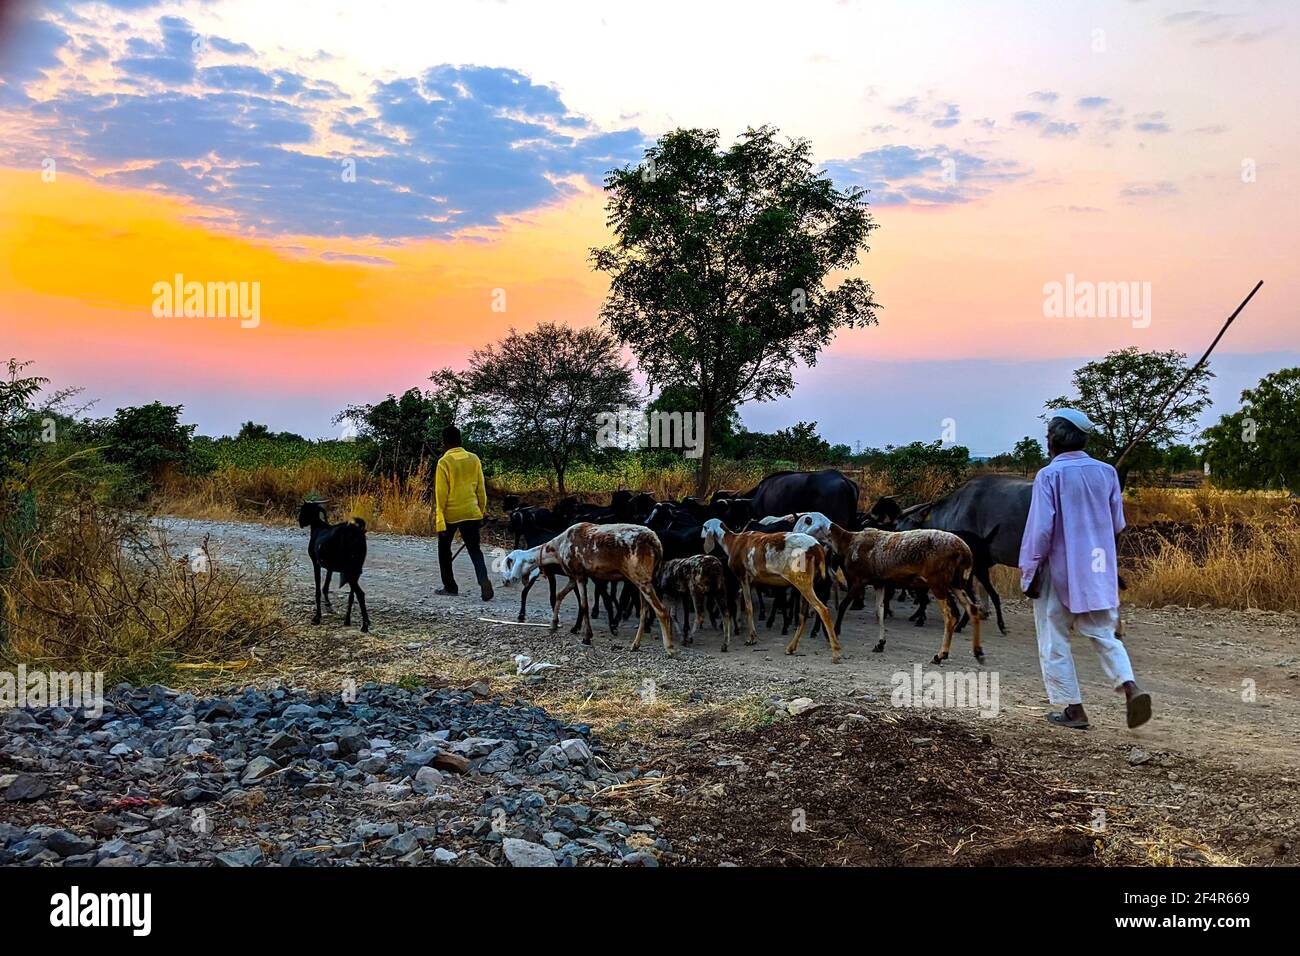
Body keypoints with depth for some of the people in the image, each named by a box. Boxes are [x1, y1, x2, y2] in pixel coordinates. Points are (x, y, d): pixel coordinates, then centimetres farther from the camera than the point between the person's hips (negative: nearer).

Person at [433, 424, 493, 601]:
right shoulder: (474, 459, 4)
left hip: (450, 514, -3)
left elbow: (441, 494, -11)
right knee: (474, 549, 8)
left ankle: (450, 586, 21)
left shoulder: (444, 462, -10)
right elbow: (481, 489, 8)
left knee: (444, 549, 17)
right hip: (471, 513, 3)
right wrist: (482, 511, 18)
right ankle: (483, 580, -17)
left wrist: (439, 521, -10)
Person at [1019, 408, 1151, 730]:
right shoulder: (1106, 472, 2)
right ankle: (1131, 687, -8)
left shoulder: (1050, 475, -13)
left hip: (1058, 570, -5)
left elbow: (1040, 528, -16)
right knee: (1103, 634, 14)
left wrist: (1029, 571, -8)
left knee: (1054, 640, 8)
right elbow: (1117, 524, 10)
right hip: (1099, 568, 5)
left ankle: (1074, 710, 10)